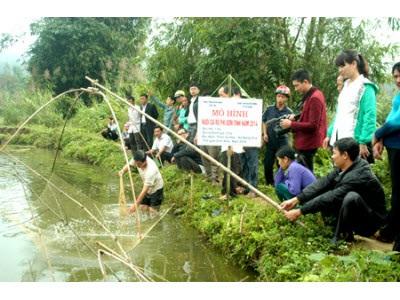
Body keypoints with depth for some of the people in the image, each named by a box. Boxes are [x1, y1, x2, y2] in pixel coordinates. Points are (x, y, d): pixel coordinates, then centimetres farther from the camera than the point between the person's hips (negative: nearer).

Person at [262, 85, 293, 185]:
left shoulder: (289, 112, -2)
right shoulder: (269, 109, 2)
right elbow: (264, 122, 11)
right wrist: (265, 134, 1)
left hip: (282, 140, -1)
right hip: (270, 140, 2)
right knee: (268, 163, 7)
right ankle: (269, 183, 24)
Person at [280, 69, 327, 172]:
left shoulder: (314, 98, -19)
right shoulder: (311, 95, 12)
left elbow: (313, 126, -22)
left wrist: (291, 124, -16)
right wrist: (295, 119, 5)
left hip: (308, 144, -10)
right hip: (306, 142, 10)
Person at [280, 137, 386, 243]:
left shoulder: (358, 176, -30)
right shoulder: (344, 167, -6)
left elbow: (332, 198, -31)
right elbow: (322, 183, -7)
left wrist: (300, 212, -27)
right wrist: (295, 200, -16)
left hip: (369, 223, -8)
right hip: (354, 216, 8)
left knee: (351, 197, -36)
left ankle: (342, 236, -14)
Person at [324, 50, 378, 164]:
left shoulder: (365, 87, -8)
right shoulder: (346, 86, 16)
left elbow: (370, 117, -15)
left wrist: (363, 142, -21)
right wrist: (330, 134, 17)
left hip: (356, 141, -8)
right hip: (341, 140, 8)